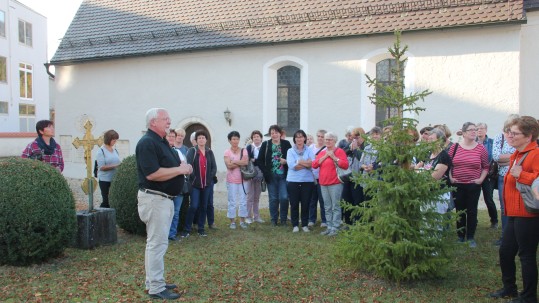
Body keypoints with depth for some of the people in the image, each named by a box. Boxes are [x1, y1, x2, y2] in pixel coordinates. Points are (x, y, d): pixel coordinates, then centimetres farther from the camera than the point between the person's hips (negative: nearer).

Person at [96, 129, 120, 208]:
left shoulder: (115, 150, 11)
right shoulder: (101, 151, -5)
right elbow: (102, 167, -13)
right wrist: (115, 166, -19)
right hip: (105, 180, -5)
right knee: (107, 200, -1)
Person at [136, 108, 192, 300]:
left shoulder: (162, 142, 16)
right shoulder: (147, 143, -16)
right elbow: (152, 174, -26)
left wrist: (183, 168, 1)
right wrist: (180, 170, -18)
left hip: (165, 199, 10)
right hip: (154, 199, -10)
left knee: (157, 242, 16)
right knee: (157, 243, -4)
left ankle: (153, 282, 28)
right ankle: (156, 288, 5)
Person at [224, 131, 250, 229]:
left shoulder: (244, 151, 4)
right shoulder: (227, 152, -1)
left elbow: (246, 162, -11)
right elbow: (229, 165, -13)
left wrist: (234, 162, -11)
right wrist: (241, 162, -9)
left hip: (243, 179, 2)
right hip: (231, 180, -2)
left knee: (243, 201, 6)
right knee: (232, 201, 3)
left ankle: (242, 221, 16)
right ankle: (232, 221, 13)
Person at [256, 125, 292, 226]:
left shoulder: (286, 144, 2)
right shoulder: (265, 144, 2)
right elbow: (259, 160, 1)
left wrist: (286, 161, -15)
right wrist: (266, 172, -8)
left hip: (283, 175, 0)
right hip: (271, 176, 0)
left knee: (284, 197, -6)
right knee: (273, 198, 6)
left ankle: (283, 219, 12)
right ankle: (274, 219, 20)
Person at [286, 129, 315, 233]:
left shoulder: (309, 151, 7)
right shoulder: (290, 151, 4)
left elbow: (312, 164, -8)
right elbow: (291, 165, -11)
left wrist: (299, 162, -14)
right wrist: (306, 163, -11)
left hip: (307, 181, 0)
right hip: (293, 181, 0)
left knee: (305, 204, 5)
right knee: (294, 204, 4)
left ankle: (305, 224, 17)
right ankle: (295, 225, 15)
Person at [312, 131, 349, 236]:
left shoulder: (339, 151, 0)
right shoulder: (322, 153, 17)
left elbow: (345, 165, -12)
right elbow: (314, 164, 4)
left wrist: (334, 157, -13)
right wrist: (325, 156, -3)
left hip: (335, 183, -6)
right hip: (323, 184, 6)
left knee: (335, 207, -4)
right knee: (327, 207, 10)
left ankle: (335, 228, 0)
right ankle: (329, 227, 17)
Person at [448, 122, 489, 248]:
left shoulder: (481, 148, -1)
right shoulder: (454, 147, 0)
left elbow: (486, 166, 6)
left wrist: (481, 179, -4)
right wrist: (450, 177, 0)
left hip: (474, 186, 0)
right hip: (457, 185, 1)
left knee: (472, 211, 6)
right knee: (460, 211, 9)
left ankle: (471, 237, 17)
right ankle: (461, 236, 22)